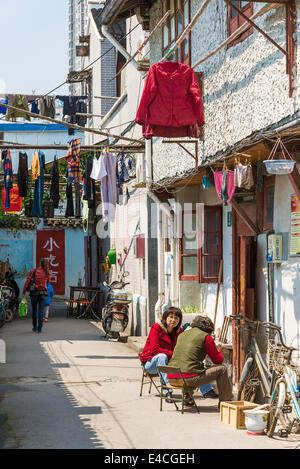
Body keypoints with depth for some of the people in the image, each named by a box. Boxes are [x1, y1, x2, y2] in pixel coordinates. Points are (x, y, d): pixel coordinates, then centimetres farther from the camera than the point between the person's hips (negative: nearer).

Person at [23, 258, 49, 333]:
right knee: (41, 311, 0)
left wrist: (24, 292, -4)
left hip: (34, 293, 0)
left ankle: (35, 327, 24)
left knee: (34, 310, 14)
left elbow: (27, 281, -9)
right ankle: (39, 328, -6)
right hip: (42, 293, 0)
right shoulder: (47, 273, -1)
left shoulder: (33, 271, -5)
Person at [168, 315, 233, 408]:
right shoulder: (206, 337, 3)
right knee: (222, 369, 12)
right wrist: (219, 351, 33)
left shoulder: (182, 335, 22)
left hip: (171, 378, 7)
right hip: (188, 378, -7)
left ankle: (187, 398, 31)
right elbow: (218, 360, 11)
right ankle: (224, 402, 20)